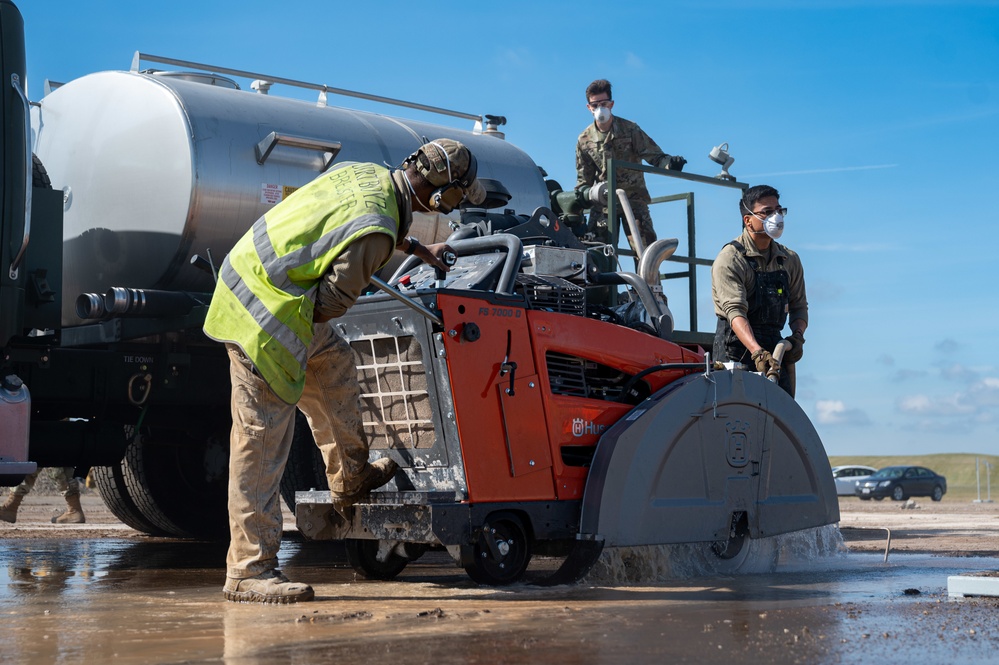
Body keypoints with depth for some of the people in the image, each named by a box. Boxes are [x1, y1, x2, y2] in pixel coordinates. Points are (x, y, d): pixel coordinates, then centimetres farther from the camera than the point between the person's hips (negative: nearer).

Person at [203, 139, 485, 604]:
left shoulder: (366, 173, 3)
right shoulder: (374, 234, -24)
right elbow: (332, 303, -18)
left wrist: (419, 250, 36)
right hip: (264, 318, -10)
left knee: (334, 363, 26)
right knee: (262, 444, -6)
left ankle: (350, 479, 39)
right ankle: (249, 571, 0)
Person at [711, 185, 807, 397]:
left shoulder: (790, 260, 12)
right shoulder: (730, 259, -9)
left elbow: (799, 305, 18)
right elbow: (735, 311, -20)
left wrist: (797, 335, -5)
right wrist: (757, 352, -34)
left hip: (775, 347, 6)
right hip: (737, 348, -6)